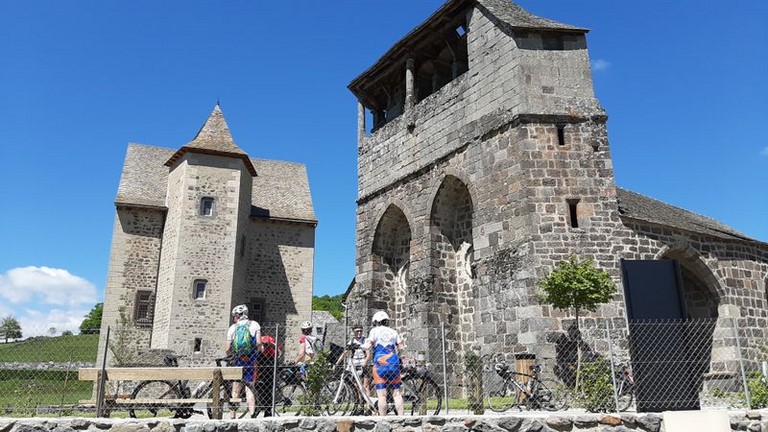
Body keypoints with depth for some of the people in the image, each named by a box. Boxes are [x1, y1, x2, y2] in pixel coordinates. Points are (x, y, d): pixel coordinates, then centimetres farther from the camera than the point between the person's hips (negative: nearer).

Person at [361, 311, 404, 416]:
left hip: (380, 365, -3)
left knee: (382, 395, -3)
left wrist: (362, 345, 13)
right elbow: (401, 347, 7)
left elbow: (368, 346, -7)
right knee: (396, 393, 10)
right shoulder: (393, 331, 13)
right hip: (394, 364, 3)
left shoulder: (374, 331, 3)